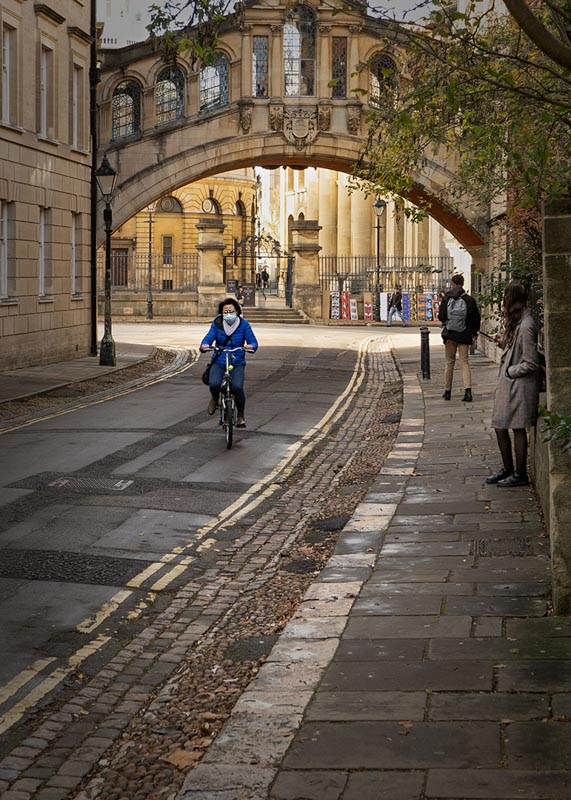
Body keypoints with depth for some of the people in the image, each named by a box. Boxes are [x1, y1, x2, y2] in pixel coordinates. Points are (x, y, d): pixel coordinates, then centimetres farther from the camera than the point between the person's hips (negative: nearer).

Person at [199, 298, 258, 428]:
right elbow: (209, 338, -8)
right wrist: (204, 345, -32)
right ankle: (215, 398, 14)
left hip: (237, 363, -1)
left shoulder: (244, 324, -2)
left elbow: (253, 341, -7)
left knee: (237, 387, -25)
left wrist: (251, 346, -31)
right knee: (214, 384, -26)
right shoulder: (216, 324, 0)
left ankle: (241, 416, -2)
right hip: (219, 362, 1)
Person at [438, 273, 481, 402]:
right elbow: (476, 318, 0)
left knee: (449, 363, 12)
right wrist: (474, 333, 14)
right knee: (464, 362, 2)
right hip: (464, 335, 0)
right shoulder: (469, 300, -4)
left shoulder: (446, 299, -5)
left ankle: (447, 391, 17)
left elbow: (441, 317, -5)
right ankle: (467, 390, -15)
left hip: (449, 334, 0)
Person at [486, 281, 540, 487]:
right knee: (500, 428, 14)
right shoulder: (516, 322, 11)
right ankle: (508, 469, 27)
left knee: (518, 429, 0)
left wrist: (509, 371, -12)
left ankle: (520, 475, 9)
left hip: (519, 385, -10)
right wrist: (504, 344, 7)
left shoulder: (525, 326, -20)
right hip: (508, 385, 10)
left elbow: (530, 364, -20)